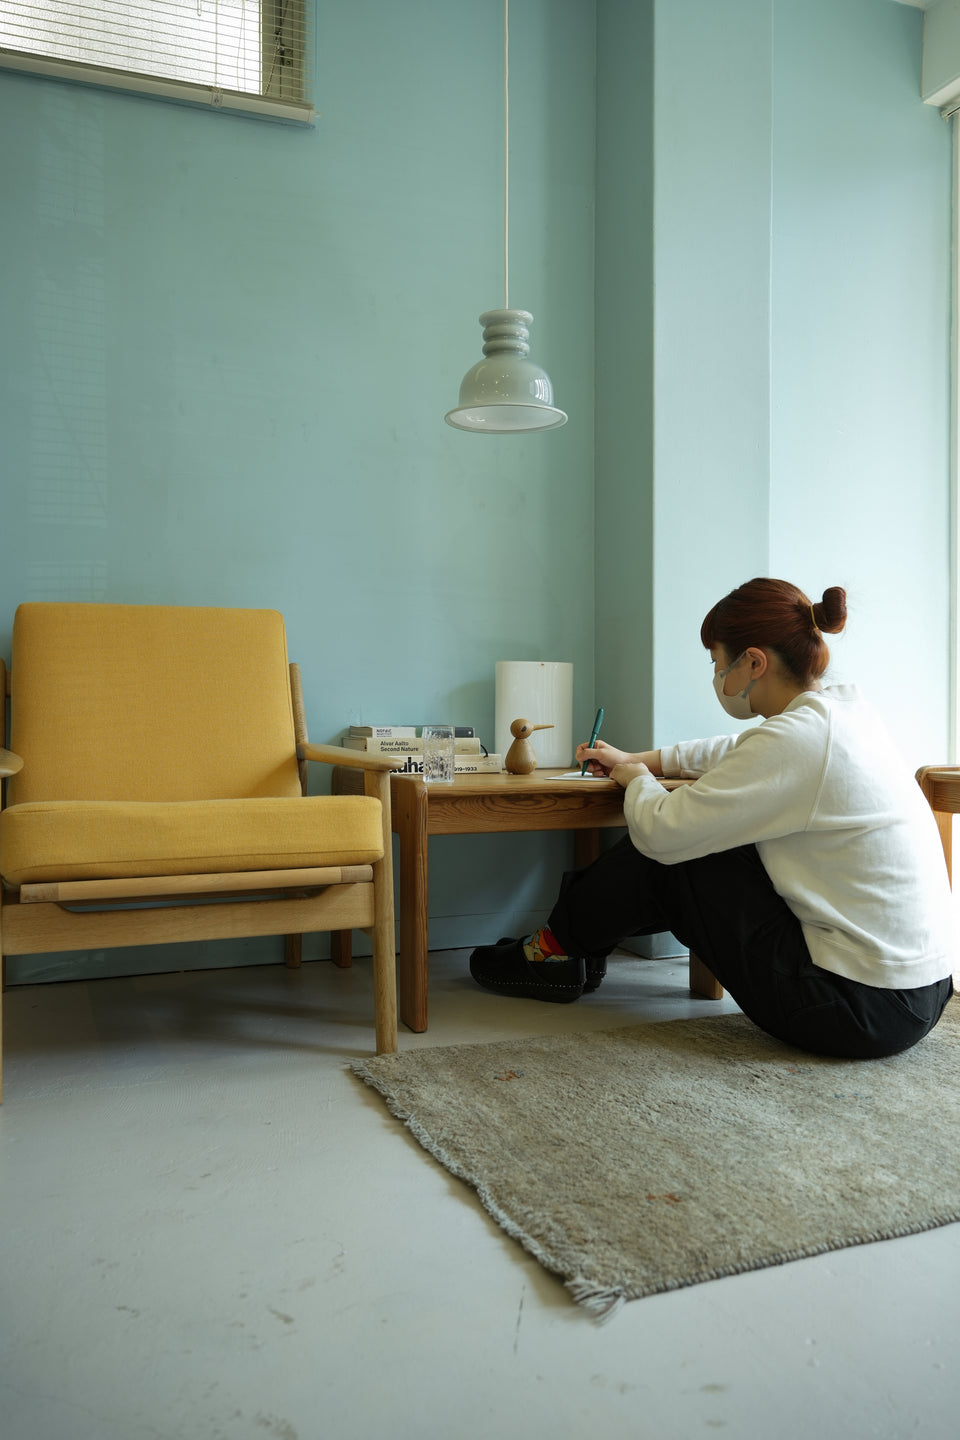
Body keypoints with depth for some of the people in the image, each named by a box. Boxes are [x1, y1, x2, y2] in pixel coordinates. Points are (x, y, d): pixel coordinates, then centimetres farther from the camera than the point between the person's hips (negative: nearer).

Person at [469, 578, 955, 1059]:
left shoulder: (793, 739, -22)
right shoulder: (842, 708, 6)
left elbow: (660, 830, -18)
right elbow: (738, 753, 26)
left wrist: (637, 779, 5)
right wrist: (639, 759, 30)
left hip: (862, 1009, -9)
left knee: (666, 856, 1)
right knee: (679, 848, 14)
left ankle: (556, 948, 24)